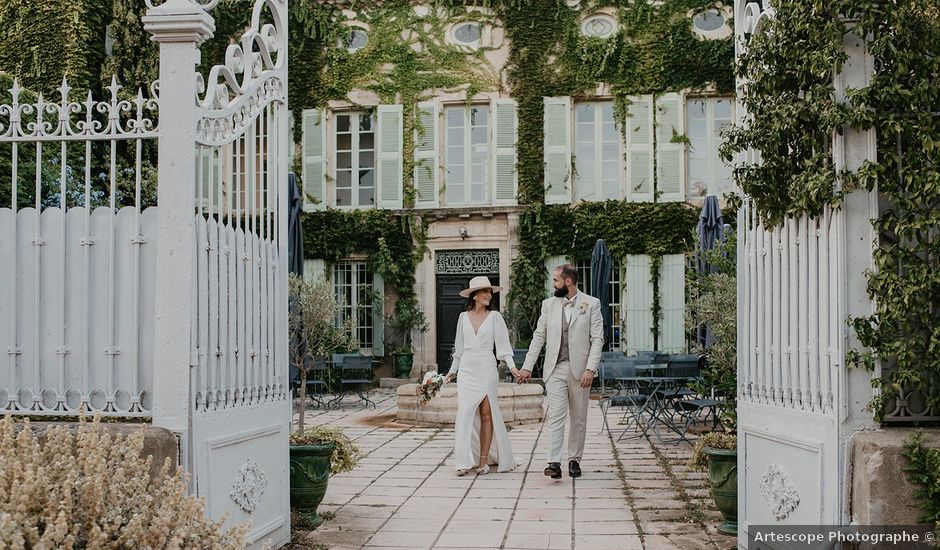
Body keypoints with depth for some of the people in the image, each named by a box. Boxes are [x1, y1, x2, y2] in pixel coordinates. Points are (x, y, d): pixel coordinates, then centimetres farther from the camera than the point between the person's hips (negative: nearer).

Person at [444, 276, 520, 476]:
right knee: (465, 413, -6)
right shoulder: (463, 317, 10)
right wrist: (453, 370, 18)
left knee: (486, 413, -3)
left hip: (487, 369, -2)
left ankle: (484, 460, 3)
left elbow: (502, 343, 0)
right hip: (467, 370, 2)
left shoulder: (494, 316, 4)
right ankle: (465, 461, -4)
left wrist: (512, 366, -12)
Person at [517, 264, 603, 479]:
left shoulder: (591, 304, 0)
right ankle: (554, 463, -15)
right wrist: (527, 366, 6)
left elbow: (597, 339, -4)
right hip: (555, 369, 1)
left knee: (579, 418, 7)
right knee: (555, 416, -9)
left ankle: (574, 460, 20)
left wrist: (590, 369, -14)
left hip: (579, 370, -1)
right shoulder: (549, 304, 9)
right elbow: (539, 336, 12)